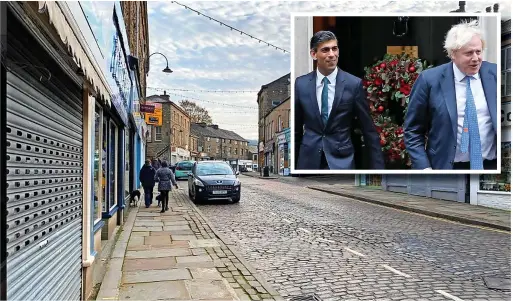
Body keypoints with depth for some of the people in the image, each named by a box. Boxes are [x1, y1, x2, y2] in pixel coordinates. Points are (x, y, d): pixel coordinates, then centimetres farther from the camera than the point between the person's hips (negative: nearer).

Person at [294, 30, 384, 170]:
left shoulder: (354, 84, -7)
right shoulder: (301, 84, -1)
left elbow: (369, 130, -3)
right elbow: (296, 129, 7)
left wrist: (378, 166, -4)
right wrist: (293, 162, 10)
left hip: (342, 160, -2)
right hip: (309, 160, 2)